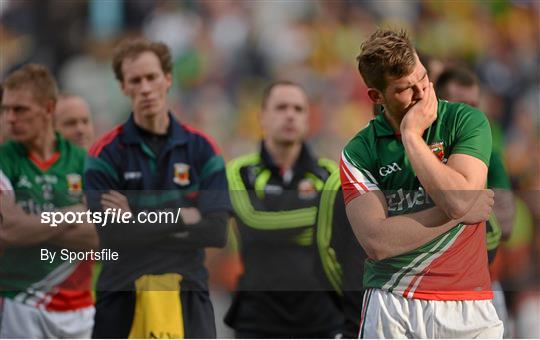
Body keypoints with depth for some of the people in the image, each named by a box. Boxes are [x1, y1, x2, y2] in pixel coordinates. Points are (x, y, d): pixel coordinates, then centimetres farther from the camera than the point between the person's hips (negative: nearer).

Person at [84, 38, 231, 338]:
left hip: (188, 295, 1)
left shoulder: (202, 150, 3)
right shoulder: (105, 155, -3)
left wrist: (141, 219, -12)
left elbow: (217, 231, -6)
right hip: (122, 298, -1)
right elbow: (110, 235, -13)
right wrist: (182, 220, -11)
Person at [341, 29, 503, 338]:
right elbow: (377, 242, -10)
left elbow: (459, 200, -16)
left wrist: (411, 135, -9)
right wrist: (458, 213, -10)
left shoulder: (466, 121, 0)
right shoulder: (358, 152, 2)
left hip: (464, 306, 0)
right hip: (388, 305, 0)